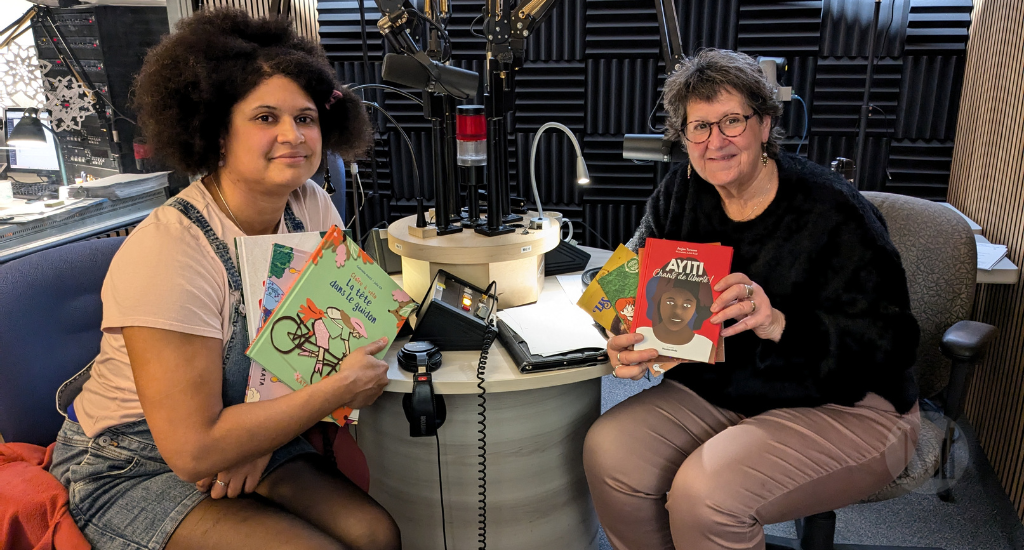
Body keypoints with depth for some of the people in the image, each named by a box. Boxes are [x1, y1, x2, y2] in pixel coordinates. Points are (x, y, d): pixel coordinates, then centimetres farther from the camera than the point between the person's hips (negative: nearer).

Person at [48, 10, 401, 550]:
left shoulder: (311, 208, -8)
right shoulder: (166, 251, -27)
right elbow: (194, 451, -27)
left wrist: (259, 435, -14)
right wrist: (340, 388, -21)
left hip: (252, 440, 5)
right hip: (135, 472, -5)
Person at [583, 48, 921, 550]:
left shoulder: (833, 211, -17)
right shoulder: (679, 193, 0)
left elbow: (889, 343, -21)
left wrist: (779, 325, -38)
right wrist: (625, 341, -21)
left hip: (843, 409, -5)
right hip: (714, 392, 6)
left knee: (704, 491, -29)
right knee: (608, 450, -16)